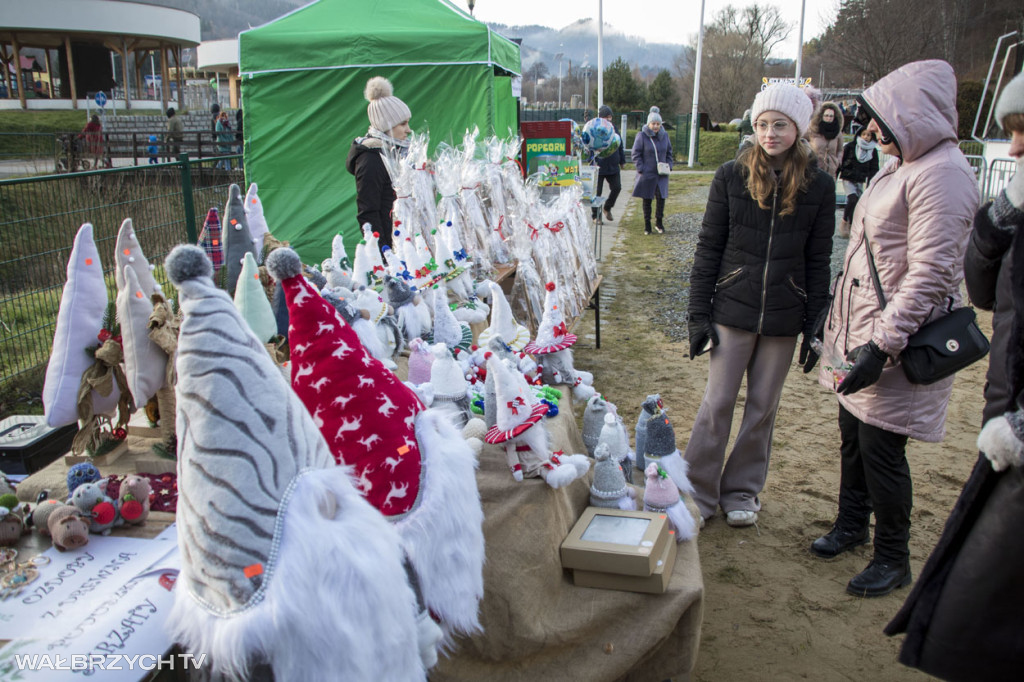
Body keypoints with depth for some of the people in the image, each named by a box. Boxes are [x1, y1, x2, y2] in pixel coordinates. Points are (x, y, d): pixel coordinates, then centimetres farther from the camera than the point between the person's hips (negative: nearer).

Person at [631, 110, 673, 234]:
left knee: (661, 197, -6)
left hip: (661, 174, 3)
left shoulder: (664, 136, 7)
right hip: (647, 174, -3)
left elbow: (669, 153, 17)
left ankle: (659, 222, 11)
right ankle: (647, 224, 16)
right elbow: (635, 154, -4)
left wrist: (669, 166, 2)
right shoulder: (642, 136, -5)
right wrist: (641, 169, -12)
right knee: (647, 199, 5)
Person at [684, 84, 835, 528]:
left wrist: (814, 328, 2)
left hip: (783, 318, 1)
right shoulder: (731, 177, -3)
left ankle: (742, 491, 28)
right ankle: (699, 492, 18)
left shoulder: (819, 186, 0)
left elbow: (818, 262, 4)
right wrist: (698, 314, -4)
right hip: (733, 311, -1)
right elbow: (708, 249, -1)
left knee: (763, 408, 11)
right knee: (717, 404, 4)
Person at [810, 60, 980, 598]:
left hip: (900, 338, -9)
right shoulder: (900, 166, 13)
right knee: (853, 434, 18)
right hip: (861, 329, 9)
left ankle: (893, 558, 19)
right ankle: (851, 524, 38)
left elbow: (930, 272, -22)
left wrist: (883, 343, -24)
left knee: (881, 448, 1)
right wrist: (839, 323, 20)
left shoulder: (942, 174, -17)